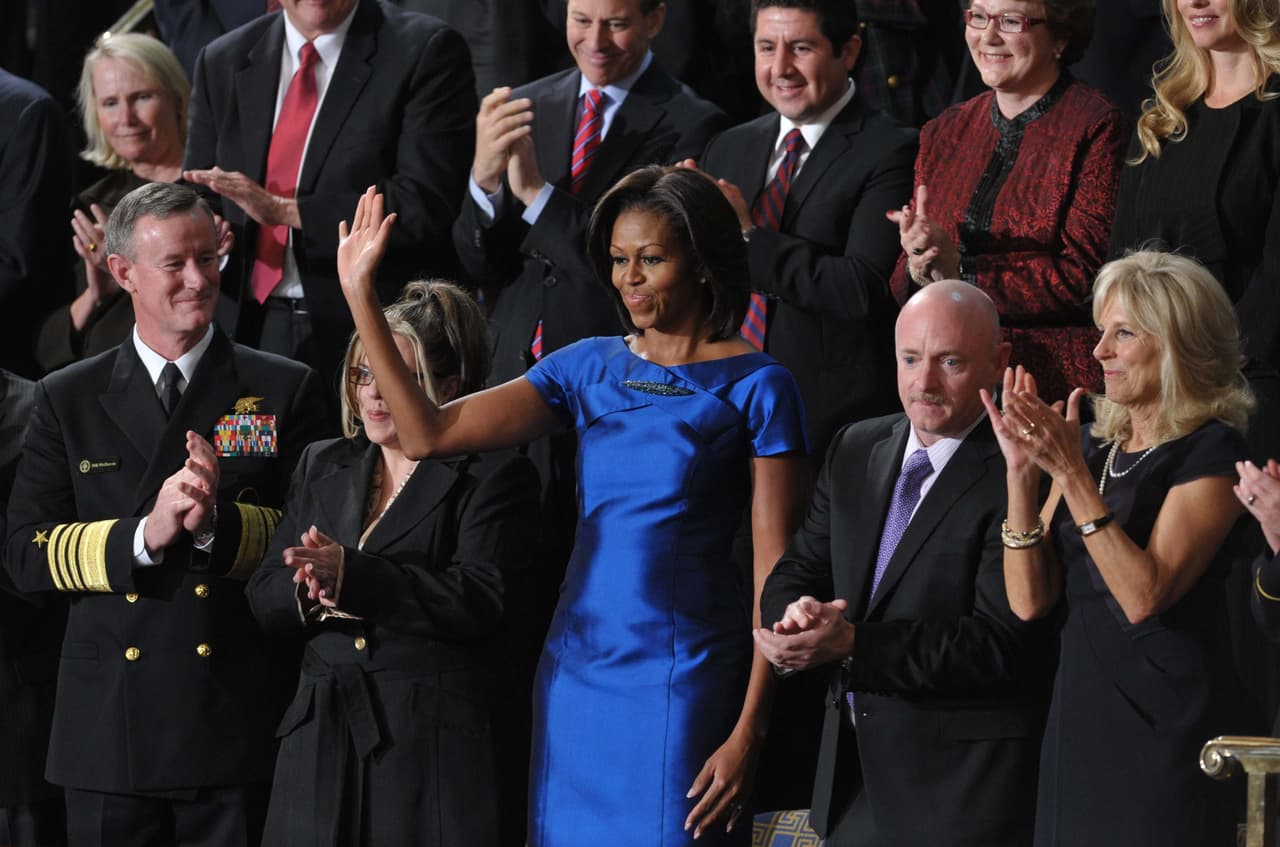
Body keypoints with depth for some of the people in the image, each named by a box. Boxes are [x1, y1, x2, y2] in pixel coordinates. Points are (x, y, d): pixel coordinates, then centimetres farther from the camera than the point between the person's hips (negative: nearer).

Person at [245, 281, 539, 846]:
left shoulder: (494, 476, -1)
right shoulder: (322, 466, 17)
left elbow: (478, 601, -15)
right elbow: (264, 598, 11)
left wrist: (350, 575, -22)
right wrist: (311, 591, -13)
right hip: (323, 739, 4)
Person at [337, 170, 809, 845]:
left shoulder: (755, 386, -4)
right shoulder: (591, 369, 10)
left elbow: (775, 571, -8)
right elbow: (428, 434, 2)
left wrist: (748, 734, -14)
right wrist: (359, 294, -4)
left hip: (685, 684, -5)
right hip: (577, 669, 5)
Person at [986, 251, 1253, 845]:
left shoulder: (1210, 455, -8)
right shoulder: (1095, 445, 11)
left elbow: (1144, 597, -20)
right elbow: (1029, 601, 3)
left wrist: (1071, 472, -21)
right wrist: (1023, 472, -8)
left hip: (1161, 726, -6)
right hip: (1078, 717, 6)